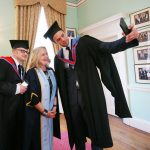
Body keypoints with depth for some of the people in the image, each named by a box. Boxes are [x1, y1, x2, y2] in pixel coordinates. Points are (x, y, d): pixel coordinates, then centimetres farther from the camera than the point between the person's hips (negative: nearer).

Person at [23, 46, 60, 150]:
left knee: (48, 136, 16)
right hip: (35, 113, -5)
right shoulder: (31, 73, -12)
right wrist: (44, 111, -14)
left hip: (50, 112, 6)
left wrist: (54, 107, -1)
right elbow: (32, 96, -17)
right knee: (37, 139, 7)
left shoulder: (51, 71, 7)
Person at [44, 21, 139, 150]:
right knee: (77, 131, 17)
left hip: (91, 94, -3)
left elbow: (108, 47, -14)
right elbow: (60, 82, 12)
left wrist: (126, 39, -32)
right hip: (72, 98, 4)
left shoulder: (84, 42, -3)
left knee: (97, 129, 8)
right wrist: (65, 100, 9)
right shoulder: (58, 58, 7)